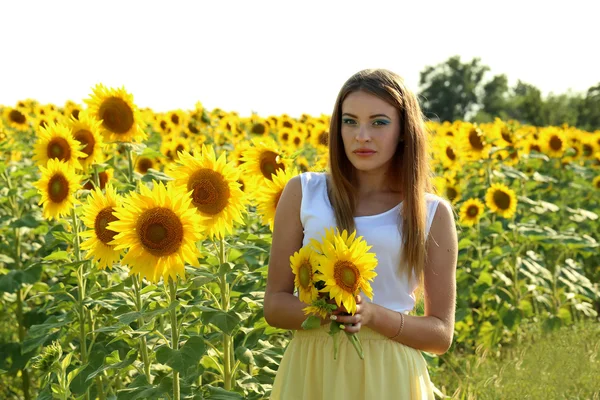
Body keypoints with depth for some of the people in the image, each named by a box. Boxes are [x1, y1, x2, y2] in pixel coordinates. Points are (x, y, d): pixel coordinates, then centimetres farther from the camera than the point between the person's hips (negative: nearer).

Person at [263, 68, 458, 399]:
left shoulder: (433, 213, -2)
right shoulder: (303, 193, -1)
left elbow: (442, 334, 0)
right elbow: (274, 305, 1)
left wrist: (373, 315, -16)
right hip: (310, 371, 0)